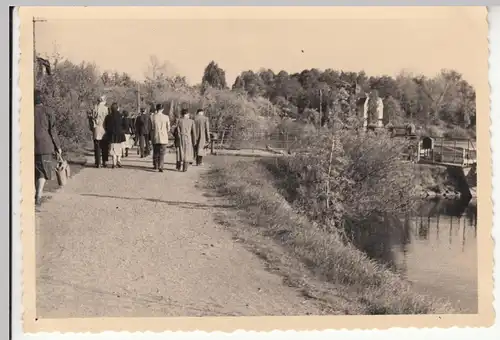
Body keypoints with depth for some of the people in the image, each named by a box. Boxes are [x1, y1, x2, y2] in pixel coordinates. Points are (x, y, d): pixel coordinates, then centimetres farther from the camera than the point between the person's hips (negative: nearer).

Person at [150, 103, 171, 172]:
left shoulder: (152, 117, -8)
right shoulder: (166, 117, -8)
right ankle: (160, 167, -7)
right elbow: (168, 128, 0)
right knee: (162, 153, 3)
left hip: (155, 137, 1)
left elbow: (151, 128, -2)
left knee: (155, 152, 17)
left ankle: (155, 166, 27)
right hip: (163, 138, -1)